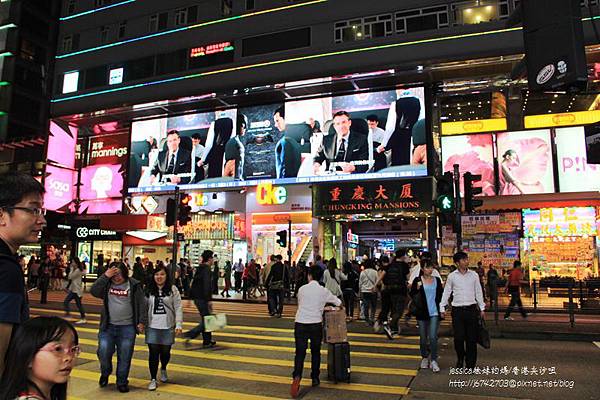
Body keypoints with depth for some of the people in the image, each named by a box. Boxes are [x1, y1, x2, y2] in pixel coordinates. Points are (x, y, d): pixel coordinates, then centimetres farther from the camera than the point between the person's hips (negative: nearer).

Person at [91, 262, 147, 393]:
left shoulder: (134, 285, -4)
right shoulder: (107, 284, 3)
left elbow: (142, 304, -3)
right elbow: (94, 291, -14)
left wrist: (142, 322, -7)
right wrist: (105, 276, -20)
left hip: (127, 328, -1)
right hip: (108, 326, 2)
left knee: (124, 357, 5)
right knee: (103, 352, -4)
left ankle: (122, 382, 24)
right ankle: (105, 373, 28)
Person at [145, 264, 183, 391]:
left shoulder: (173, 289, -2)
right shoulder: (149, 290, 4)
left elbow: (178, 308, -4)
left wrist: (178, 325, -11)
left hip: (168, 327, 0)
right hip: (152, 327, 1)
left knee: (165, 352, 11)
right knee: (153, 353, 0)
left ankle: (163, 369, 41)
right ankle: (153, 379, 13)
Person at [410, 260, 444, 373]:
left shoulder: (437, 280, 5)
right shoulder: (417, 280, -2)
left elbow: (440, 295, 15)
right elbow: (412, 295, -1)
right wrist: (417, 288, -17)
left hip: (435, 313, 0)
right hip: (422, 313, 0)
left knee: (433, 337, -9)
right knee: (423, 338, 11)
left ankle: (434, 360, 4)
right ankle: (424, 358, 29)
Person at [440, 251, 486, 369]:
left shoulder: (474, 275, 5)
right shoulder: (452, 276, 2)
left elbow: (478, 292, 12)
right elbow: (446, 292, 8)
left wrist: (482, 308, 10)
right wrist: (442, 308, 5)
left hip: (471, 309, 1)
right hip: (457, 310, -1)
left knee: (471, 338, 4)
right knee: (458, 337, -2)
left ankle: (470, 364, 16)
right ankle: (460, 359, 23)